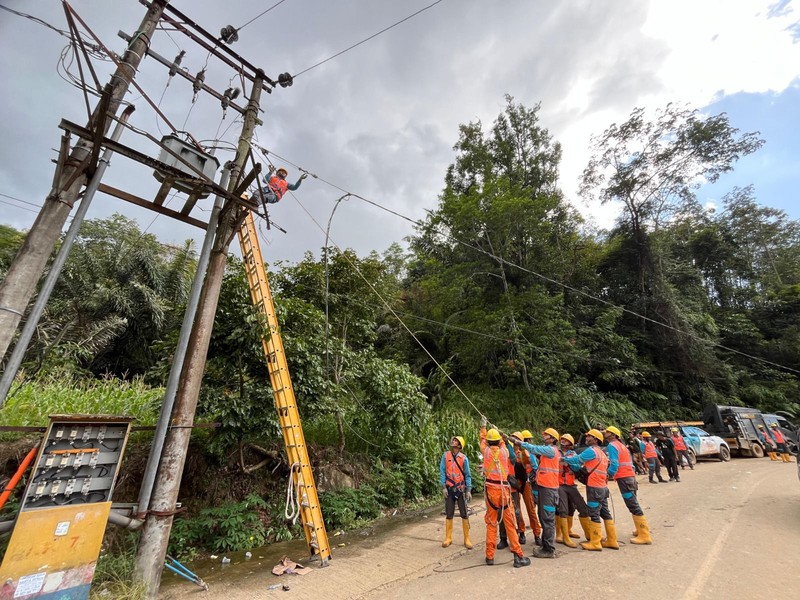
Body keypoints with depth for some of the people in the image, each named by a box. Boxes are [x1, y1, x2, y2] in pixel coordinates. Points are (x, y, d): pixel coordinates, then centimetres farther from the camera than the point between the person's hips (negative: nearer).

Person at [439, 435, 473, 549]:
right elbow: (442, 472, -1)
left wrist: (468, 490, -6)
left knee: (464, 514, 5)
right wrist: (443, 487, -6)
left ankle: (467, 539, 18)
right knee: (449, 514, 9)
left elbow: (467, 475, -1)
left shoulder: (464, 458, -4)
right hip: (449, 489, 1)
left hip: (461, 489, -1)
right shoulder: (445, 456, -1)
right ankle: (448, 538, 23)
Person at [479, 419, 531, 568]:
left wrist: (483, 426, 33)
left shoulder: (486, 451, -2)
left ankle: (490, 556, 15)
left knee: (491, 523, 10)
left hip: (490, 489, 1)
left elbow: (482, 439, 18)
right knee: (510, 523, 8)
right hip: (503, 489, 0)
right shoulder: (505, 451, -3)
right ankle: (518, 555, 9)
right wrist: (500, 435, 36)